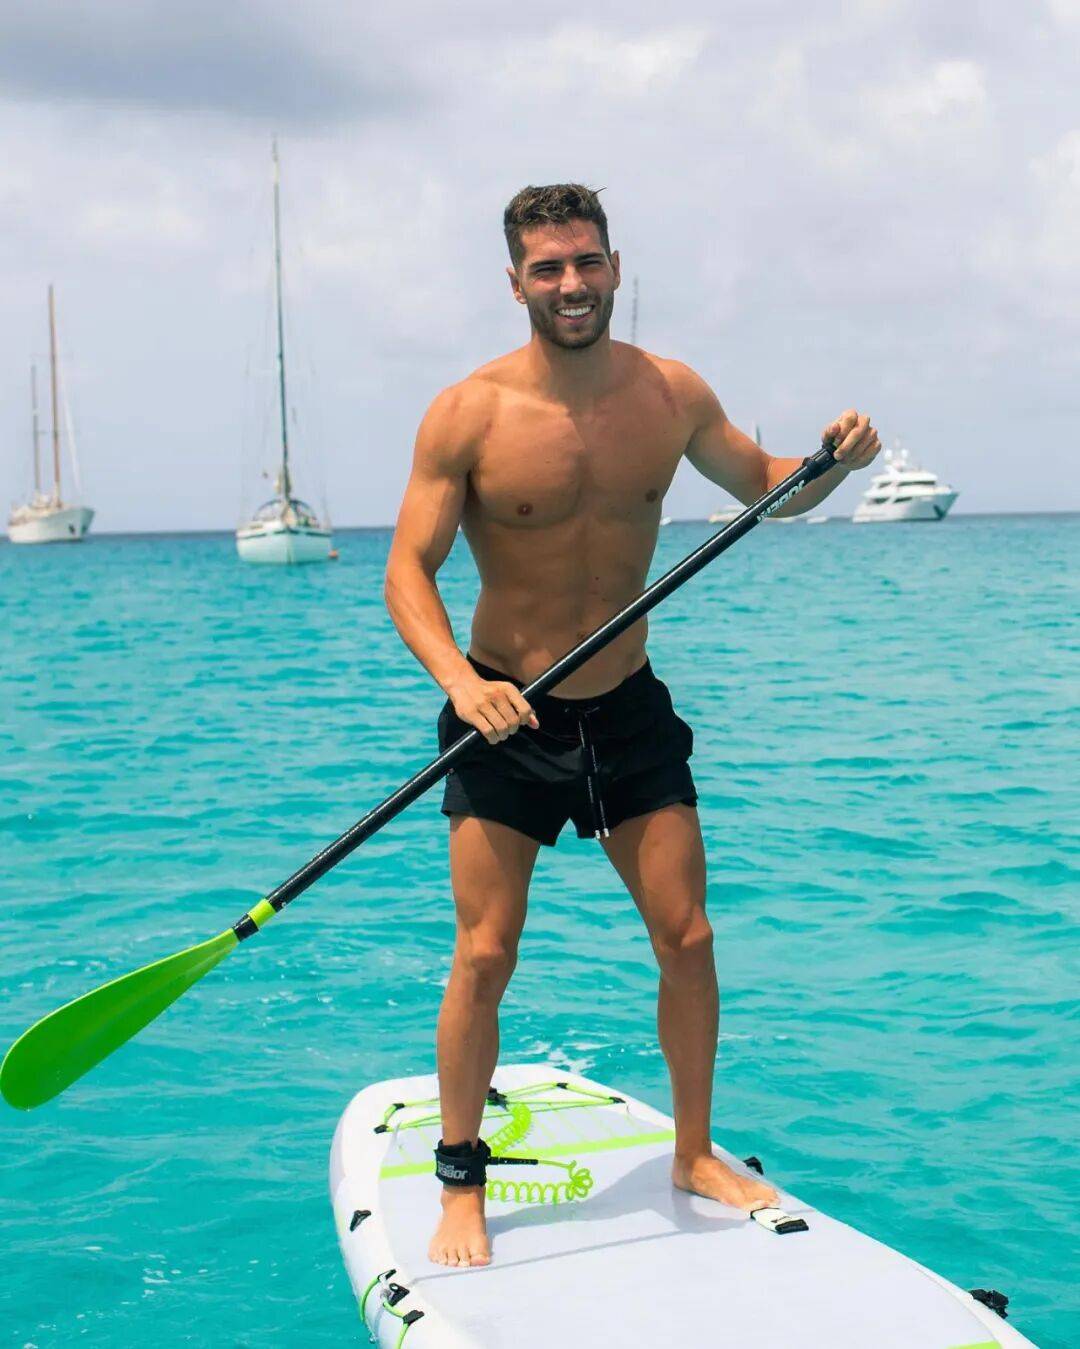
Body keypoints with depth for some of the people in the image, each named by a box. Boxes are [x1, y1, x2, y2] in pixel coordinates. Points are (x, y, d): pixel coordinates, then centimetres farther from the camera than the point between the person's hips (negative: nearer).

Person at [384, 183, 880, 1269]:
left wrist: (831, 464, -8)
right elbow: (408, 570, -15)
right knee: (485, 956, -4)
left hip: (629, 707, 3)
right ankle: (461, 1185, 15)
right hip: (505, 718, -3)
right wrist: (458, 679, -32)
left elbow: (762, 487, 13)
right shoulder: (468, 414, -13)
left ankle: (695, 1153, 25)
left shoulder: (671, 394, -2)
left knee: (687, 939, 4)